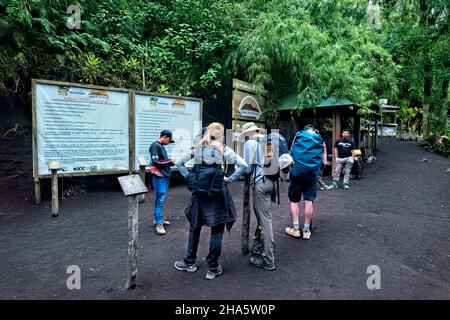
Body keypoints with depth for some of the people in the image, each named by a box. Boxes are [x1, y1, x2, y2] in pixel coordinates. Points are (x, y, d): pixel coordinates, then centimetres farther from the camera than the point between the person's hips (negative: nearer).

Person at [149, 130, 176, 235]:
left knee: (160, 199, 15)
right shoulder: (155, 145, -11)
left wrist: (171, 162, 5)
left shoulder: (161, 146, 15)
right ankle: (159, 224, -2)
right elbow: (155, 162, -18)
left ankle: (157, 219, 26)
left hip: (165, 176, 9)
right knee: (160, 200, -7)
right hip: (159, 177, -9)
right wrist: (170, 161, -11)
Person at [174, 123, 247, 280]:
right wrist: (229, 179, -7)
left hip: (199, 192, 3)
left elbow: (179, 163, 6)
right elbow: (243, 165, -14)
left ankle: (189, 262, 31)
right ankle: (213, 268, 16)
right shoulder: (224, 150, -6)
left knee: (195, 227, 18)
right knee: (217, 230, 8)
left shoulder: (197, 149, 2)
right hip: (218, 193, -3)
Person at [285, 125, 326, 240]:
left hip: (297, 171, -1)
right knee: (309, 201, 4)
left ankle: (295, 228, 5)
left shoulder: (297, 136, 11)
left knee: (294, 200, 8)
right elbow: (324, 161, 11)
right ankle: (306, 230, 10)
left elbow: (291, 152, 19)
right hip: (313, 172, 1)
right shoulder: (320, 140, 13)